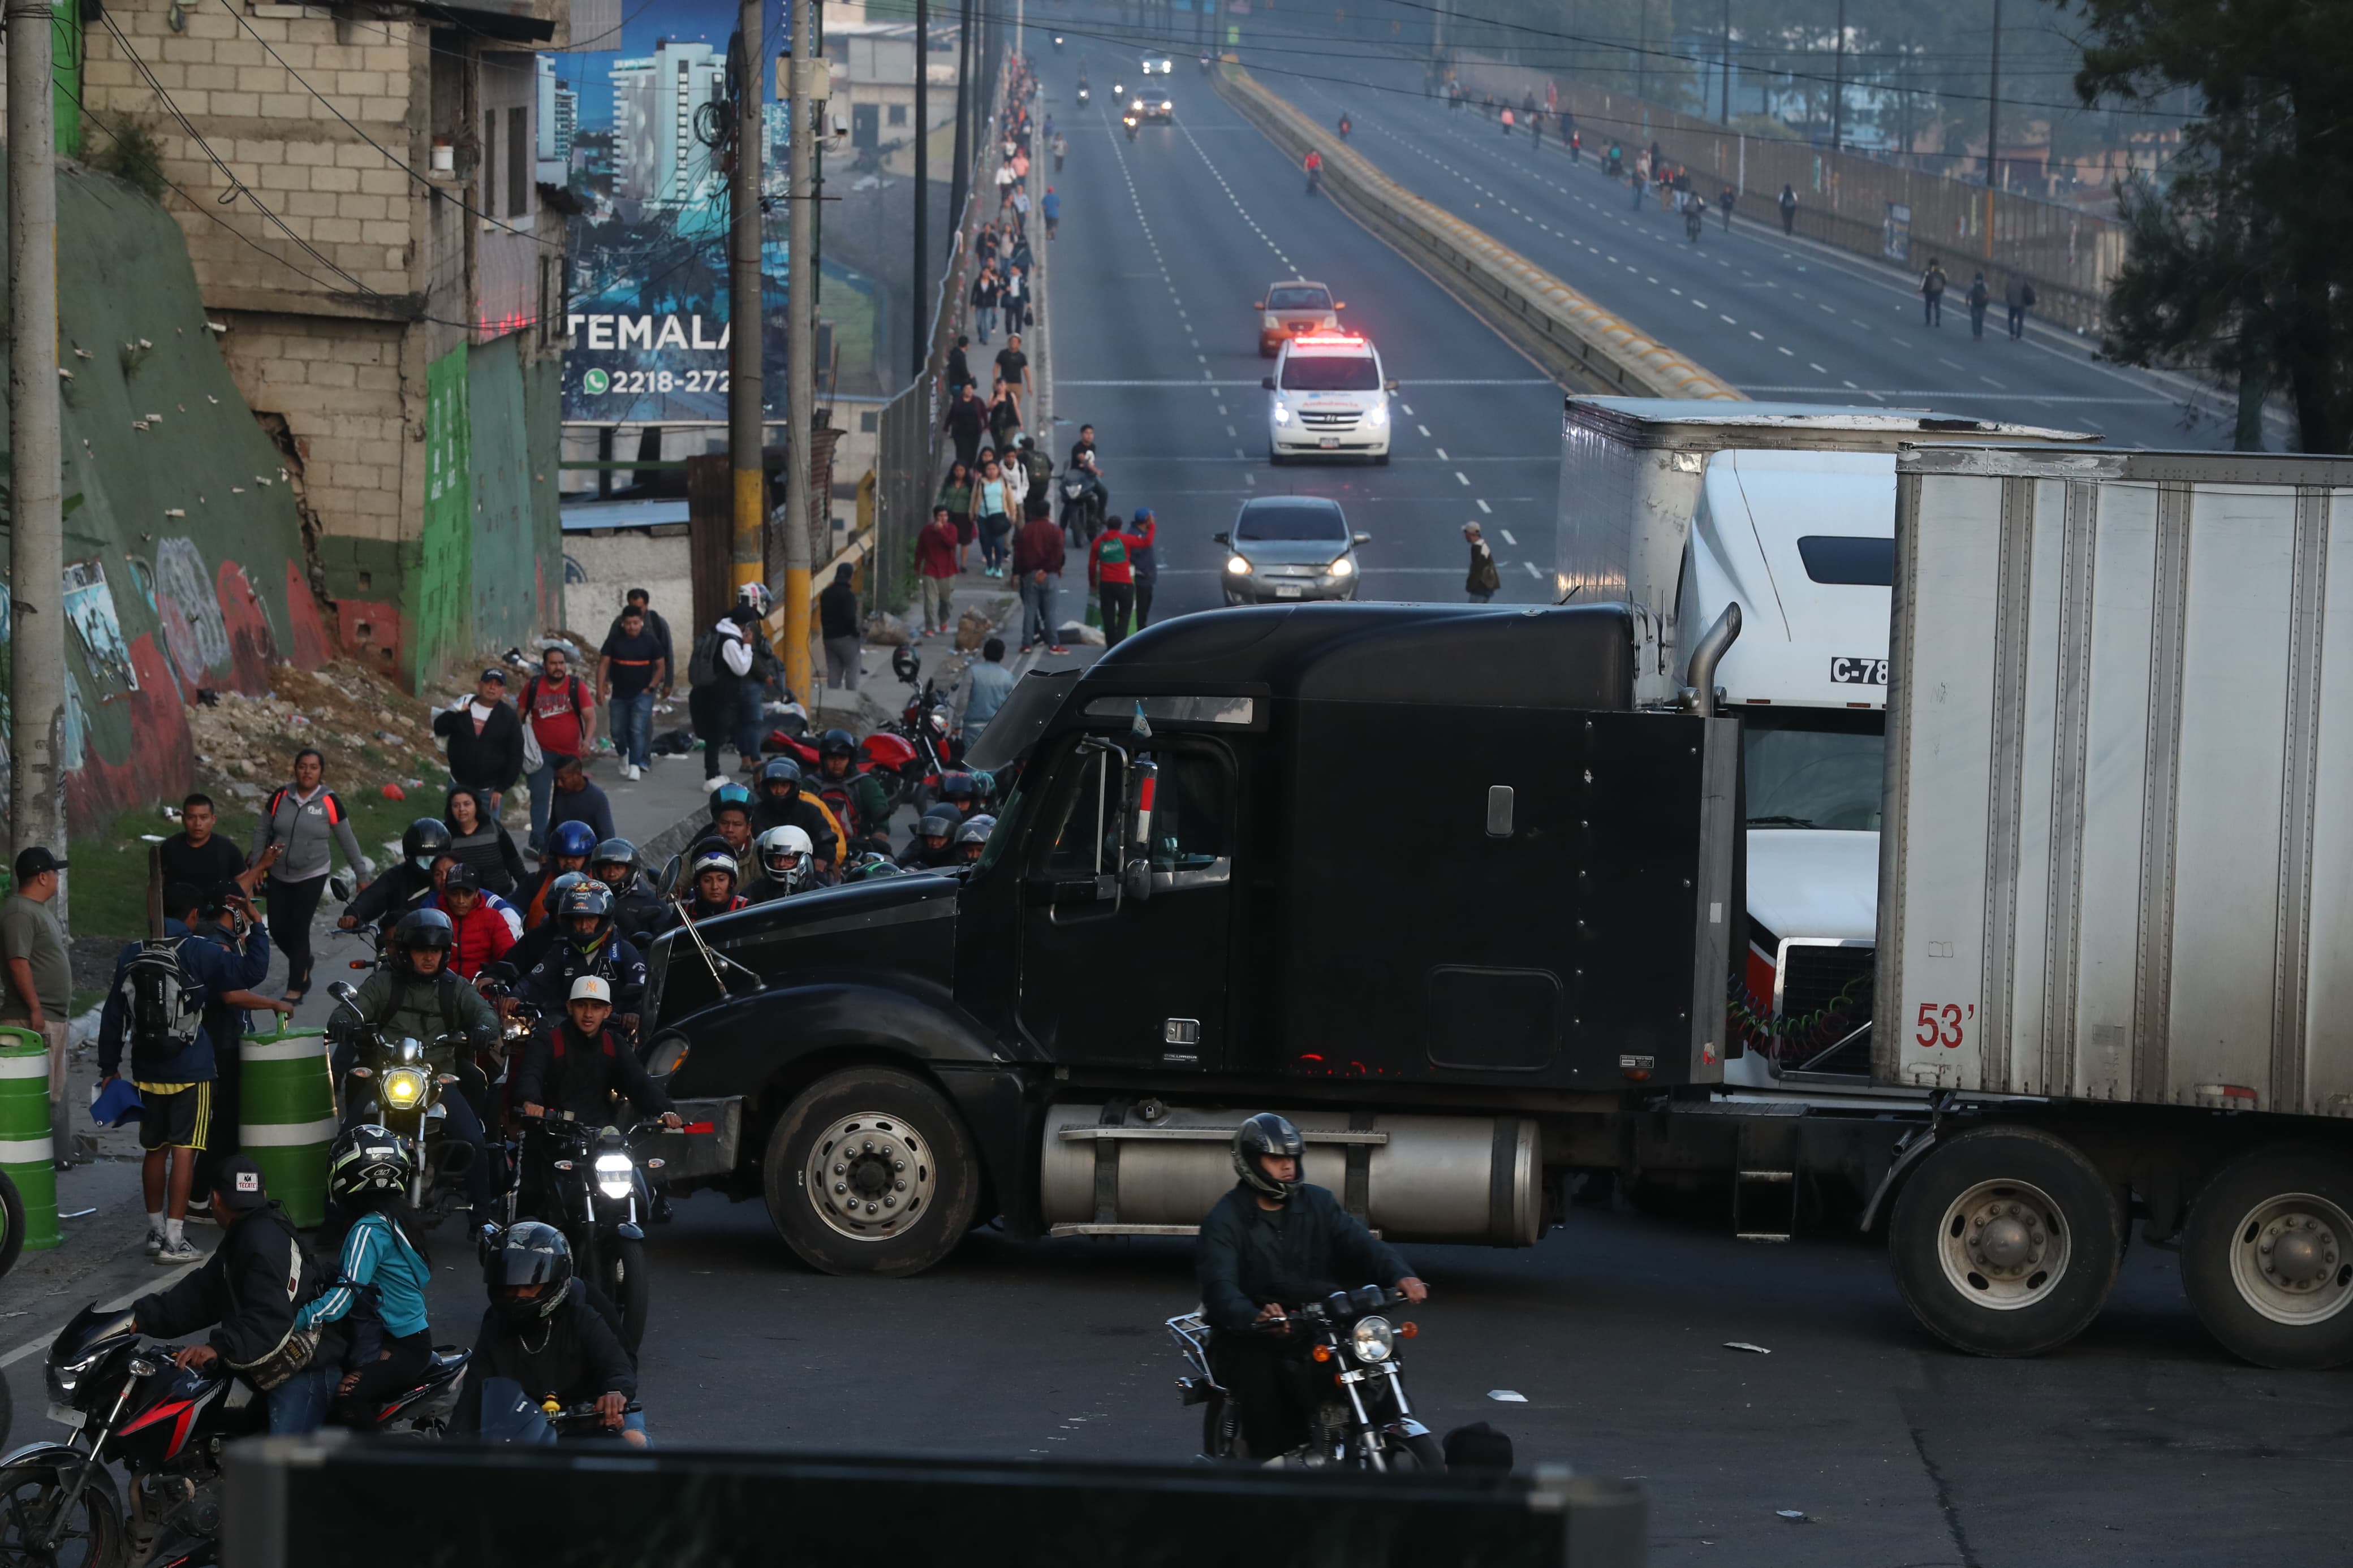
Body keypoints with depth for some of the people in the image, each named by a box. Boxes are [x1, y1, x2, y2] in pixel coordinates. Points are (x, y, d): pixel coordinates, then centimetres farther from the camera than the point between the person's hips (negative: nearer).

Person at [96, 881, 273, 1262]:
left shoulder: (132, 953, 5)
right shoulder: (197, 952, -9)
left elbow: (113, 1015, 9)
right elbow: (251, 971, -12)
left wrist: (109, 1066, 16)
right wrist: (257, 927, 1)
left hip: (147, 1072, 5)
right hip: (190, 1071, -5)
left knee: (155, 1151, 15)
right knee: (184, 1151, -4)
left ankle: (156, 1230, 24)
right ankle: (173, 1240, -8)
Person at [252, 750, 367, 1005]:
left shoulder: (329, 802, -8)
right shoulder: (280, 797, -3)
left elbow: (348, 841, -1)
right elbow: (262, 831, 7)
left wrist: (362, 876, 2)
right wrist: (256, 864, 4)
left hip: (312, 876, -3)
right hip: (279, 876, 3)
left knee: (299, 929, -6)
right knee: (278, 929, 5)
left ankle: (295, 989, 6)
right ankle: (303, 963, 36)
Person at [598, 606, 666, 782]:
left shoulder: (650, 641, -4)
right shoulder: (614, 640, -2)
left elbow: (661, 667, 2)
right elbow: (604, 664, -3)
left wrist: (650, 688, -7)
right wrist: (600, 689, -11)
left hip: (642, 695, -2)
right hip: (619, 695, 2)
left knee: (638, 730, -14)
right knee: (618, 731, 8)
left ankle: (635, 765, -12)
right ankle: (624, 755, 37)